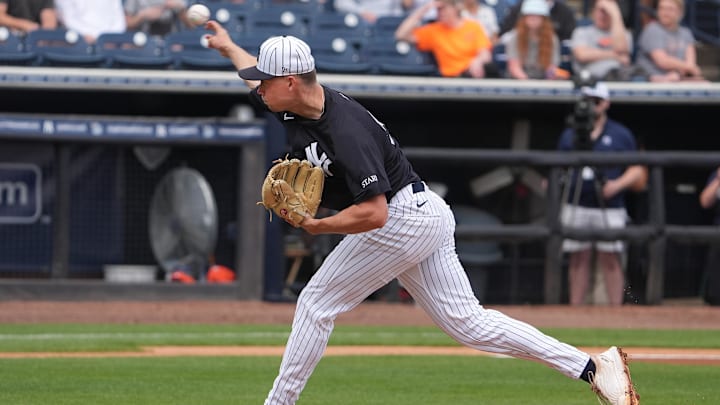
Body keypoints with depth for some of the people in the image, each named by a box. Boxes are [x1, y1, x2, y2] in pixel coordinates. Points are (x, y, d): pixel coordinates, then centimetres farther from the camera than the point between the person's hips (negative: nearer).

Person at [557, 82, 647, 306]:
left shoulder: (621, 134, 5)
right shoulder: (570, 135, 13)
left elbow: (637, 171, 3)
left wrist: (618, 184, -15)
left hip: (609, 209, -3)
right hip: (576, 208, 3)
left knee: (610, 260, -4)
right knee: (578, 260, 5)